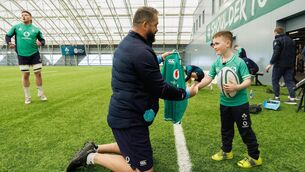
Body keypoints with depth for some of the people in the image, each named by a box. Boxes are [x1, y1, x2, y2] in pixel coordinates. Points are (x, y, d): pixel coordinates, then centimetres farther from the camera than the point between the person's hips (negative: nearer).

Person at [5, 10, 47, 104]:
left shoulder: (36, 29, 5)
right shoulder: (16, 27, 4)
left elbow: (42, 40, 11)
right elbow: (7, 36, 12)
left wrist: (41, 43, -12)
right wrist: (9, 43, -8)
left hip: (34, 54, 0)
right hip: (22, 55, 0)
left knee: (38, 73, 1)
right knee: (25, 75, 4)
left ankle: (41, 94, 18)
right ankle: (27, 96, 17)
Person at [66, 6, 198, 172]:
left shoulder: (126, 43, 7)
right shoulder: (141, 51, -24)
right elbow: (161, 90, -19)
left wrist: (159, 58, 27)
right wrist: (187, 93, -4)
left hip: (123, 112, 10)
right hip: (129, 118, -10)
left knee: (131, 147, 30)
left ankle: (95, 148, 26)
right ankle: (92, 157, 4)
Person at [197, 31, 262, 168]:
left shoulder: (239, 62, -18)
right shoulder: (216, 63, -2)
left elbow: (248, 81, -18)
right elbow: (208, 78, -3)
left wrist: (236, 87, -35)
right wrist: (196, 87, -16)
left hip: (240, 103, -6)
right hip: (224, 103, 6)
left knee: (245, 131, 7)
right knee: (226, 129, 21)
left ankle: (255, 157, 27)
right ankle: (226, 151, 41)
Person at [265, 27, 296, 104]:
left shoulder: (277, 40, -7)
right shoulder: (291, 40, 16)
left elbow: (276, 53, -18)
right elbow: (294, 53, 18)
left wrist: (271, 63, -18)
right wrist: (293, 64, 21)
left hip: (279, 64, -6)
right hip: (289, 65, 7)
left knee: (275, 80, 5)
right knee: (289, 81, 6)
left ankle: (277, 97, 6)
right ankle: (292, 98, 1)